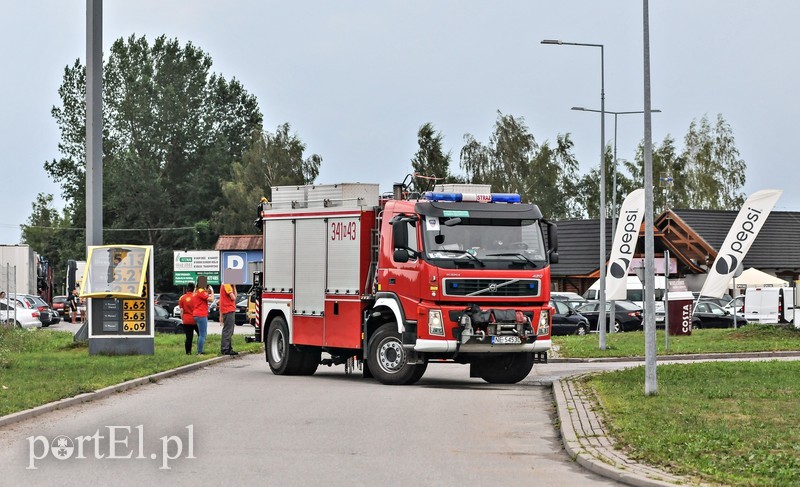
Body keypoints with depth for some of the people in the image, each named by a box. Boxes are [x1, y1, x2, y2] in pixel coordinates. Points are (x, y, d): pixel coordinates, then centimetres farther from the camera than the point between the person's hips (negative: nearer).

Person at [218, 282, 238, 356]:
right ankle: (225, 349, -9)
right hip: (229, 311, -10)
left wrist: (234, 286, 8)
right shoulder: (227, 285, -12)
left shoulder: (228, 285, 18)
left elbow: (234, 296, 16)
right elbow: (233, 298, -17)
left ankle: (228, 349, 19)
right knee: (227, 330, -9)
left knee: (229, 331, 14)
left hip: (230, 310, 10)